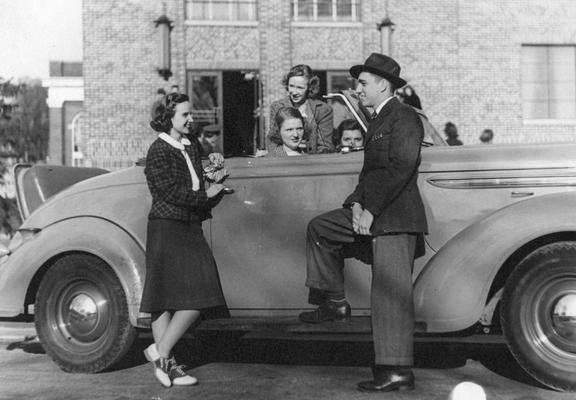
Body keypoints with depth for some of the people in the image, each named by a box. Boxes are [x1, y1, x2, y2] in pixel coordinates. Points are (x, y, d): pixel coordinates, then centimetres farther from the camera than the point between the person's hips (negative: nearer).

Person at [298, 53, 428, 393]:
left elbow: (400, 169, -19)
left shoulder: (404, 117, -10)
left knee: (391, 295, -8)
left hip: (396, 217, -10)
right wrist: (356, 204, 3)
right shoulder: (378, 120, 21)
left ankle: (398, 371, -3)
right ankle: (335, 303, 13)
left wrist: (371, 211, -17)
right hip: (372, 215, 10)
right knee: (320, 228, 10)